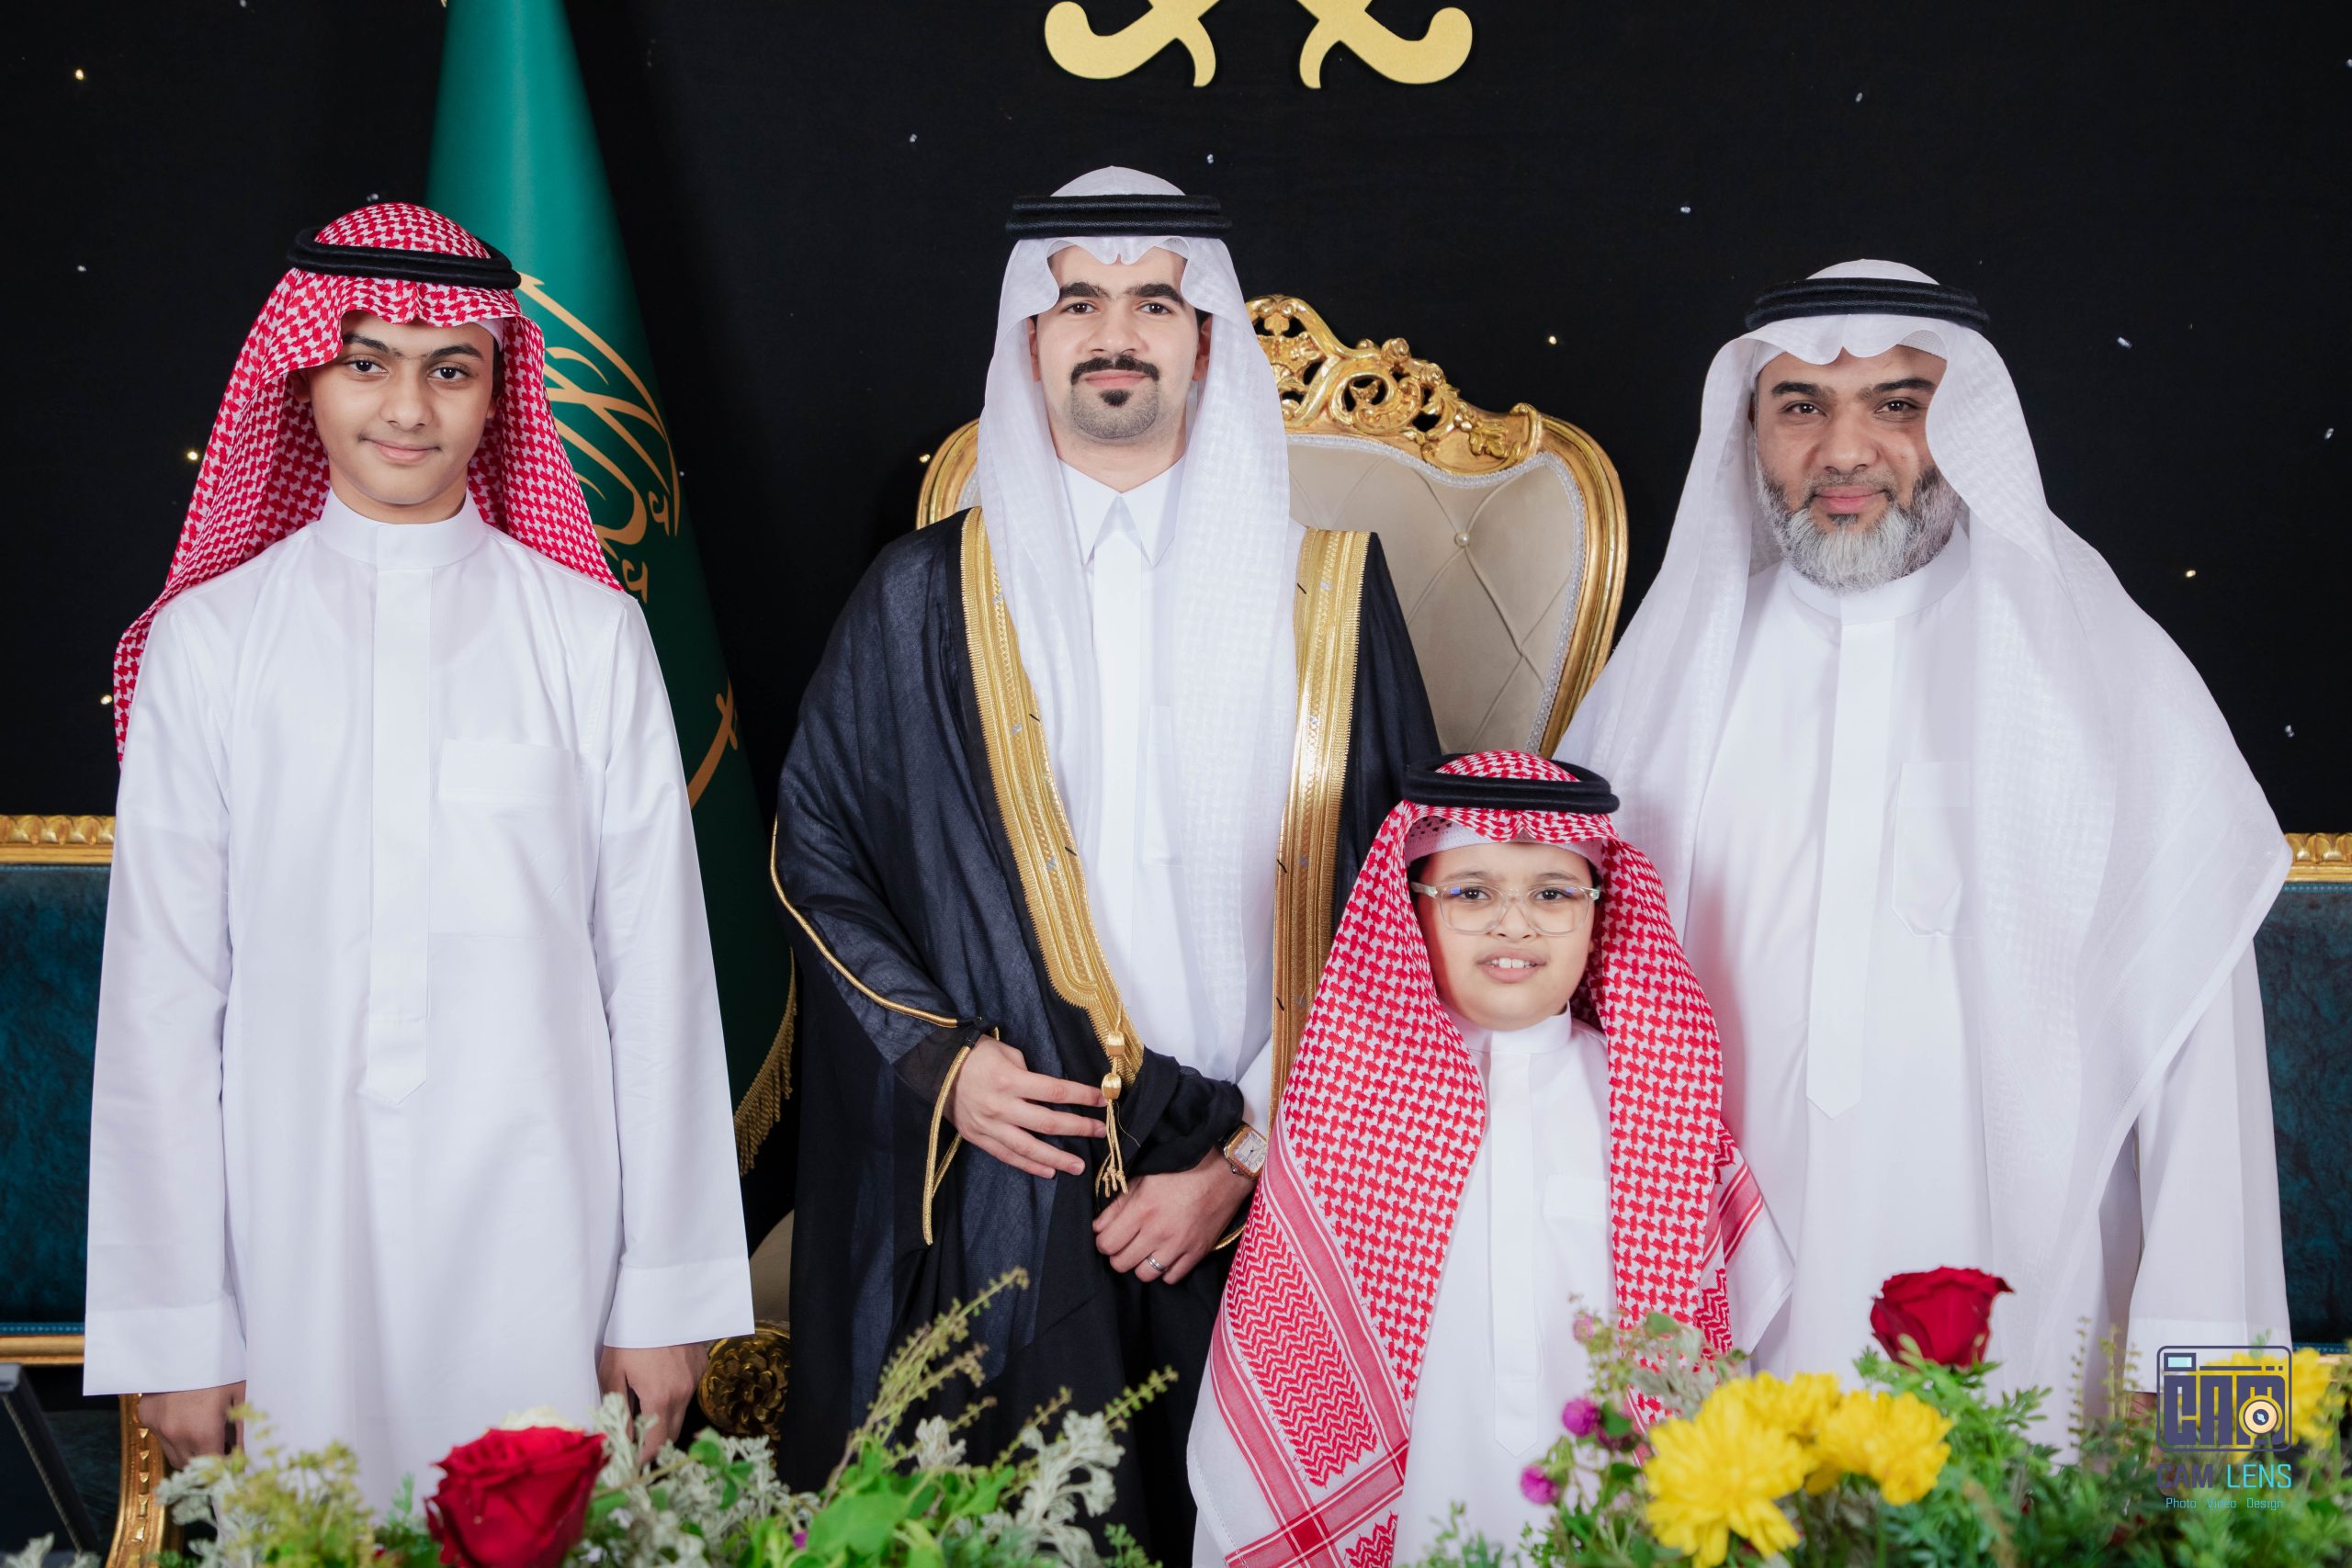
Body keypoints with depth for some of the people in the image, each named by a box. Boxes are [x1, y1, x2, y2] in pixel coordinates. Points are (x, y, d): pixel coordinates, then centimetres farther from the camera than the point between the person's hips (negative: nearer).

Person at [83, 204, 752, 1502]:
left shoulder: (589, 633, 2)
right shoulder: (206, 640, 2)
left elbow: (656, 965, 2)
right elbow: (160, 993, 2)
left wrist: (668, 1290, 1)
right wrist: (175, 1329, 0)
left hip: (537, 1244, 0)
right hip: (294, 1244, 0)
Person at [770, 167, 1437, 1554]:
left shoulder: (1326, 590, 3)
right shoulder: (928, 599, 5)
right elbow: (817, 852, 10)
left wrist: (1249, 1152, -5)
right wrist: (941, 1059, -5)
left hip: (1261, 1191, 0)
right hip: (1009, 1180, 0)